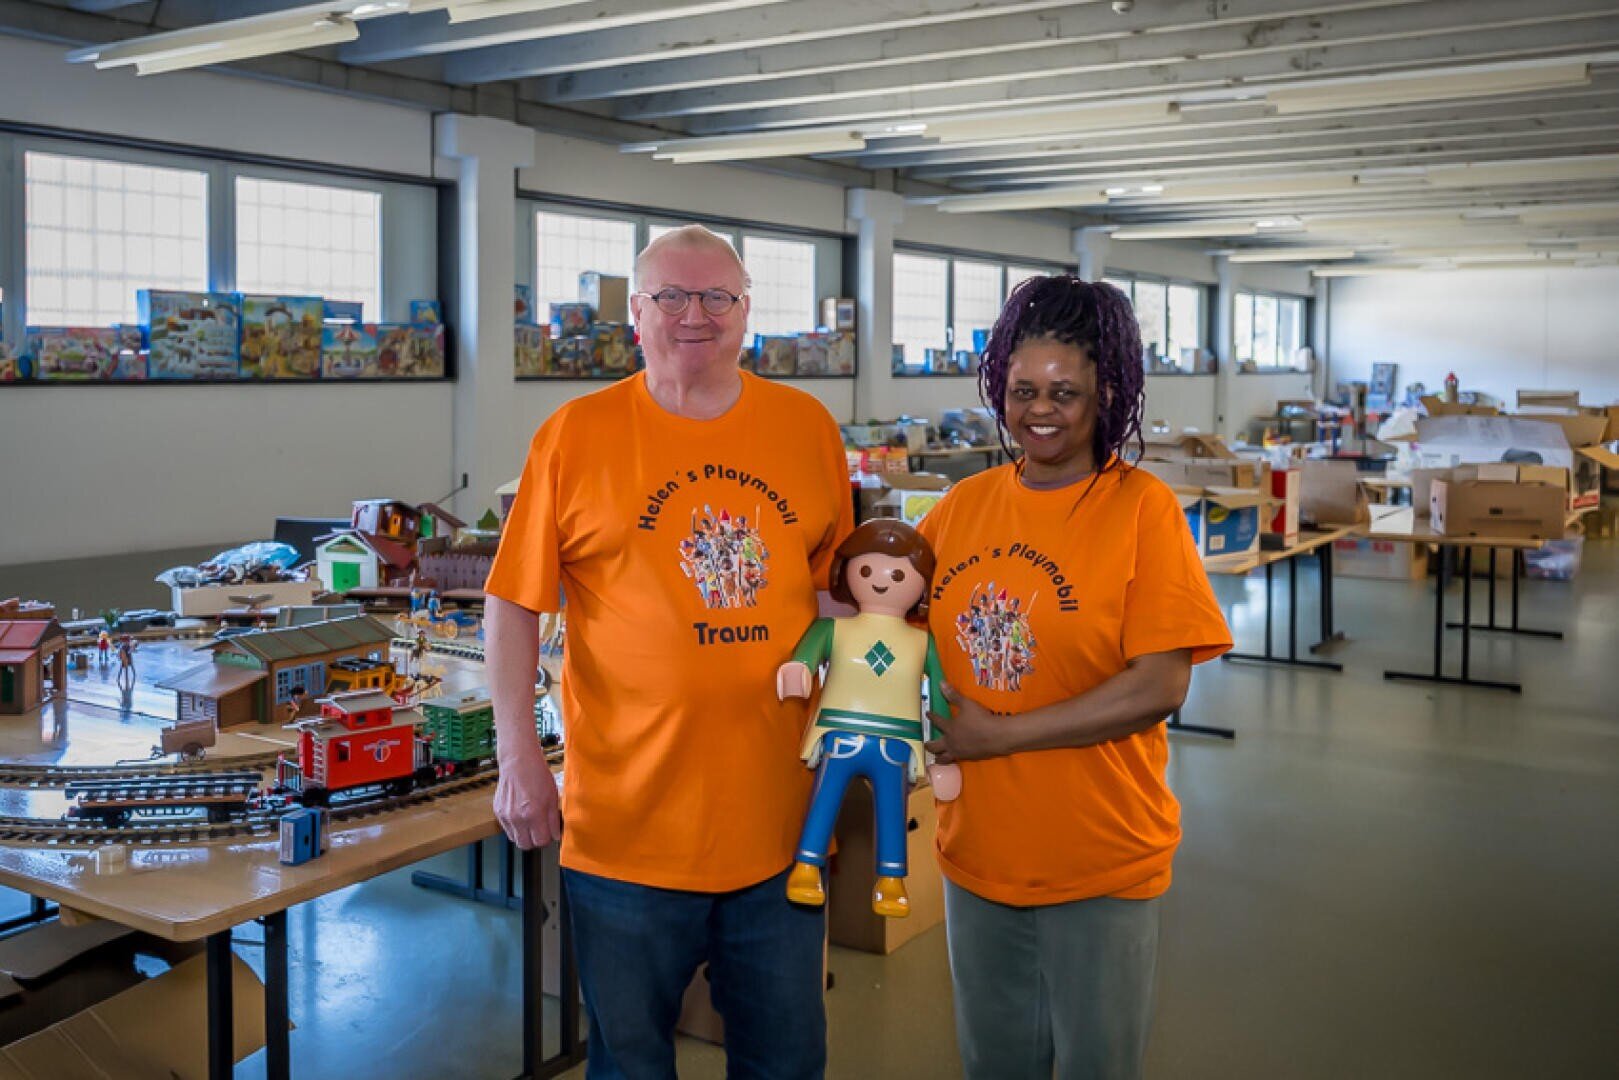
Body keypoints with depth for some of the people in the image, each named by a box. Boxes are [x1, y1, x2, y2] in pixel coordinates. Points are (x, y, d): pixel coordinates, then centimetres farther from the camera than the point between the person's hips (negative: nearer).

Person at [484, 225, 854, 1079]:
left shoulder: (807, 427, 3)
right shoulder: (576, 435, -5)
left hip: (781, 822, 3)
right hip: (628, 828, -2)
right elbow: (512, 606, -3)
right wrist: (518, 759, -8)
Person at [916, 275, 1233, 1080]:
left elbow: (1159, 687, -17)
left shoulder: (1141, 508, -11)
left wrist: (1001, 733, -18)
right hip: (977, 855, 4)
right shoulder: (964, 505, 1)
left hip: (1101, 863, -4)